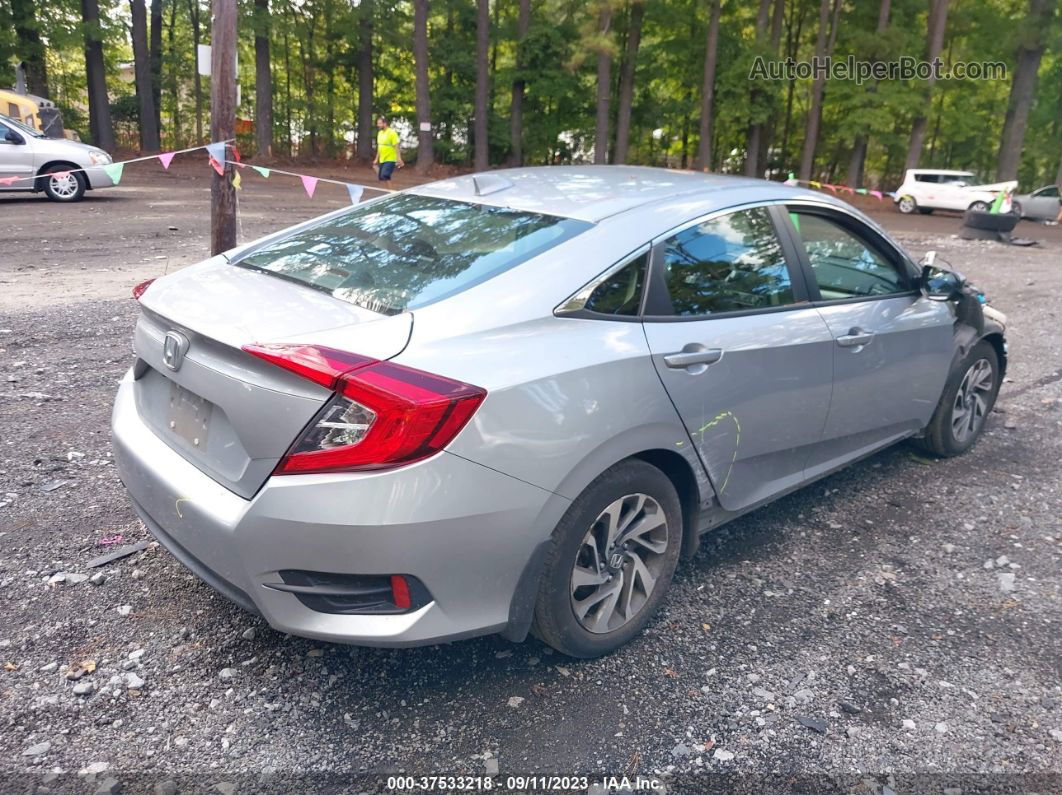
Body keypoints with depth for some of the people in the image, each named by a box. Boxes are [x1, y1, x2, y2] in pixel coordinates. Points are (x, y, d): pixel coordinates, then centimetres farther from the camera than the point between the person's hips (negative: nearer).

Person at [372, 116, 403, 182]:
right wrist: (376, 159, 21)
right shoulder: (380, 133, 12)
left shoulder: (392, 133, -12)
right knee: (381, 177, 10)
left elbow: (396, 147, -17)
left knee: (385, 176, -21)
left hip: (390, 160, -8)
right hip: (382, 160, 8)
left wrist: (399, 159, -24)